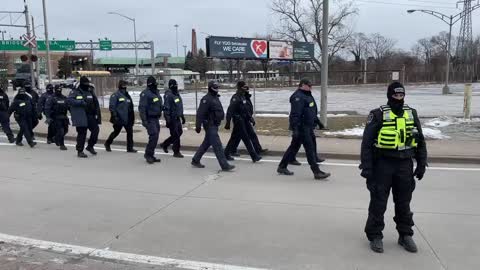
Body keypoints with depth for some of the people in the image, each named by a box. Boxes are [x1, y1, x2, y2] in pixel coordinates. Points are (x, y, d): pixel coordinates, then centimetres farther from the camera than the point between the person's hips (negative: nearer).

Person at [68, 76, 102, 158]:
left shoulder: (90, 92, 14)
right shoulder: (75, 92, -1)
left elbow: (96, 104, 14)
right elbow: (69, 100, -18)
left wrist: (98, 115, 7)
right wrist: (81, 102, -24)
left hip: (90, 116, 5)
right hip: (80, 117, -5)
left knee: (96, 129, -2)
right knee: (81, 134, -3)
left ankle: (90, 146, 18)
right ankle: (80, 151, 9)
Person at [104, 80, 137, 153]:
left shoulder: (127, 95, 15)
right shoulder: (115, 95, -7)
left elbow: (131, 108, 19)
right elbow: (112, 107, -12)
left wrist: (132, 117, 17)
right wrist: (114, 116, -19)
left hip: (127, 119, 6)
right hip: (119, 119, -6)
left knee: (130, 132, -1)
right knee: (116, 132, 6)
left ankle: (130, 148, 6)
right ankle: (107, 143, 29)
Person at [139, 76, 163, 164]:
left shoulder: (157, 93, 15)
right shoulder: (145, 94, -12)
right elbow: (142, 107, -18)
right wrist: (144, 120, -23)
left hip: (156, 119, 9)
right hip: (150, 119, -9)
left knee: (155, 137, 11)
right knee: (154, 136, -16)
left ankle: (151, 156, 20)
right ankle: (148, 154, -4)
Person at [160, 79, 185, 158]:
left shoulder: (177, 94, 12)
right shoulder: (168, 95, -15)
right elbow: (166, 108, -19)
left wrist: (182, 116, 23)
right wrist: (168, 120, -23)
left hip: (177, 118, 9)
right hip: (172, 118, -9)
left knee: (179, 132, 15)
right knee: (175, 135, -4)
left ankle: (164, 144, 28)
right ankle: (176, 152, 8)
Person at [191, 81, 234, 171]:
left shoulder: (216, 98, 15)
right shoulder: (206, 99, -15)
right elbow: (200, 113, -20)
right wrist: (198, 126, -23)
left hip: (215, 125, 10)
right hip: (210, 125, -10)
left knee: (206, 144, 17)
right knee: (217, 145, -9)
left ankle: (195, 161, 29)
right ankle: (224, 166, -7)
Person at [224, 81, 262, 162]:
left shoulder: (243, 97, 14)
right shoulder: (235, 98, -16)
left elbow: (246, 110, 22)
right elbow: (230, 111, -20)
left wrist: (250, 118, 16)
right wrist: (228, 123, -23)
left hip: (243, 121, 10)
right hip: (238, 121, -10)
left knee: (234, 138, 14)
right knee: (246, 139, -6)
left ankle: (226, 154, 23)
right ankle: (254, 156, -2)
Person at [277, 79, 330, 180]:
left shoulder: (307, 96, 18)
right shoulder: (298, 97, -16)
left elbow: (312, 111, 28)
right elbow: (295, 114, -24)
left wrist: (317, 121, 29)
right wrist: (295, 129, -29)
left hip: (308, 127, 11)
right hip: (301, 127, -11)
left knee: (294, 147, 15)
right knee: (310, 148, -8)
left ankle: (282, 167, 24)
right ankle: (317, 172, -4)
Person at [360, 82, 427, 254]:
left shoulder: (412, 114, 7)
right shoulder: (378, 115, -8)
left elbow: (420, 141, 14)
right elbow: (367, 142, -8)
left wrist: (421, 164, 10)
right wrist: (366, 167, -12)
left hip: (405, 165, 4)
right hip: (382, 164, -4)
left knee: (404, 203, 14)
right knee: (378, 202, 3)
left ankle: (405, 235, 29)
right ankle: (375, 236, 16)